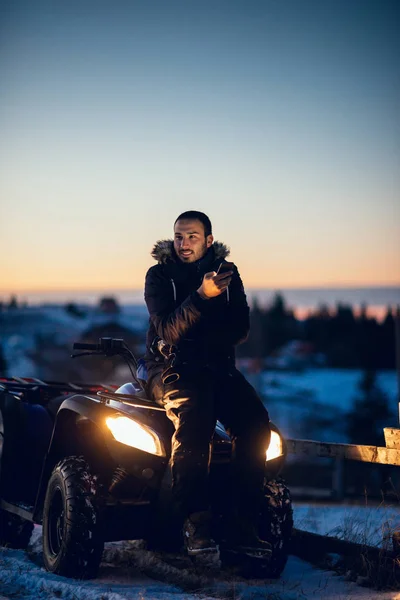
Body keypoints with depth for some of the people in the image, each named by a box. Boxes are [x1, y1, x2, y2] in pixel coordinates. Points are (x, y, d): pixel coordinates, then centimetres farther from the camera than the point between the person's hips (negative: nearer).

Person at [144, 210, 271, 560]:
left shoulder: (227, 272, 11)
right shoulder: (159, 276, 0)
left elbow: (239, 329, 3)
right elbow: (169, 331, -14)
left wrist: (202, 344, -12)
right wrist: (200, 296, -27)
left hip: (217, 366, 4)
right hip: (172, 369, -3)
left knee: (255, 421, -23)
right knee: (193, 416, -35)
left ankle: (241, 526, -21)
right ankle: (196, 521, -34)